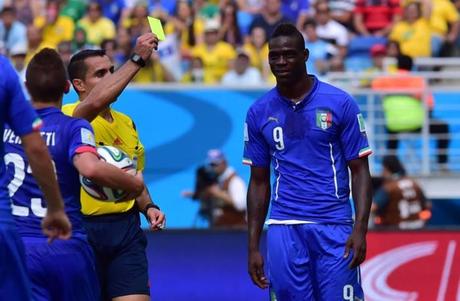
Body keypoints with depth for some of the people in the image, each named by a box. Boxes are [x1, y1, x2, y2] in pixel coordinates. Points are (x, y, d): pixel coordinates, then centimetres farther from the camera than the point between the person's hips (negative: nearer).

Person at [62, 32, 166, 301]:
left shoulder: (127, 123, 16)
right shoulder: (70, 117, -8)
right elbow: (95, 102, -32)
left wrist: (148, 206, 7)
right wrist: (137, 60, -30)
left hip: (125, 229, 5)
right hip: (84, 230, -5)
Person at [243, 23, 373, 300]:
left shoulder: (340, 103, 0)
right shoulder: (259, 112, 9)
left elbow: (360, 171, 1)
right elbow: (259, 181, 14)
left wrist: (360, 228, -12)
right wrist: (253, 247, 9)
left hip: (334, 228, -2)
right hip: (284, 229, 2)